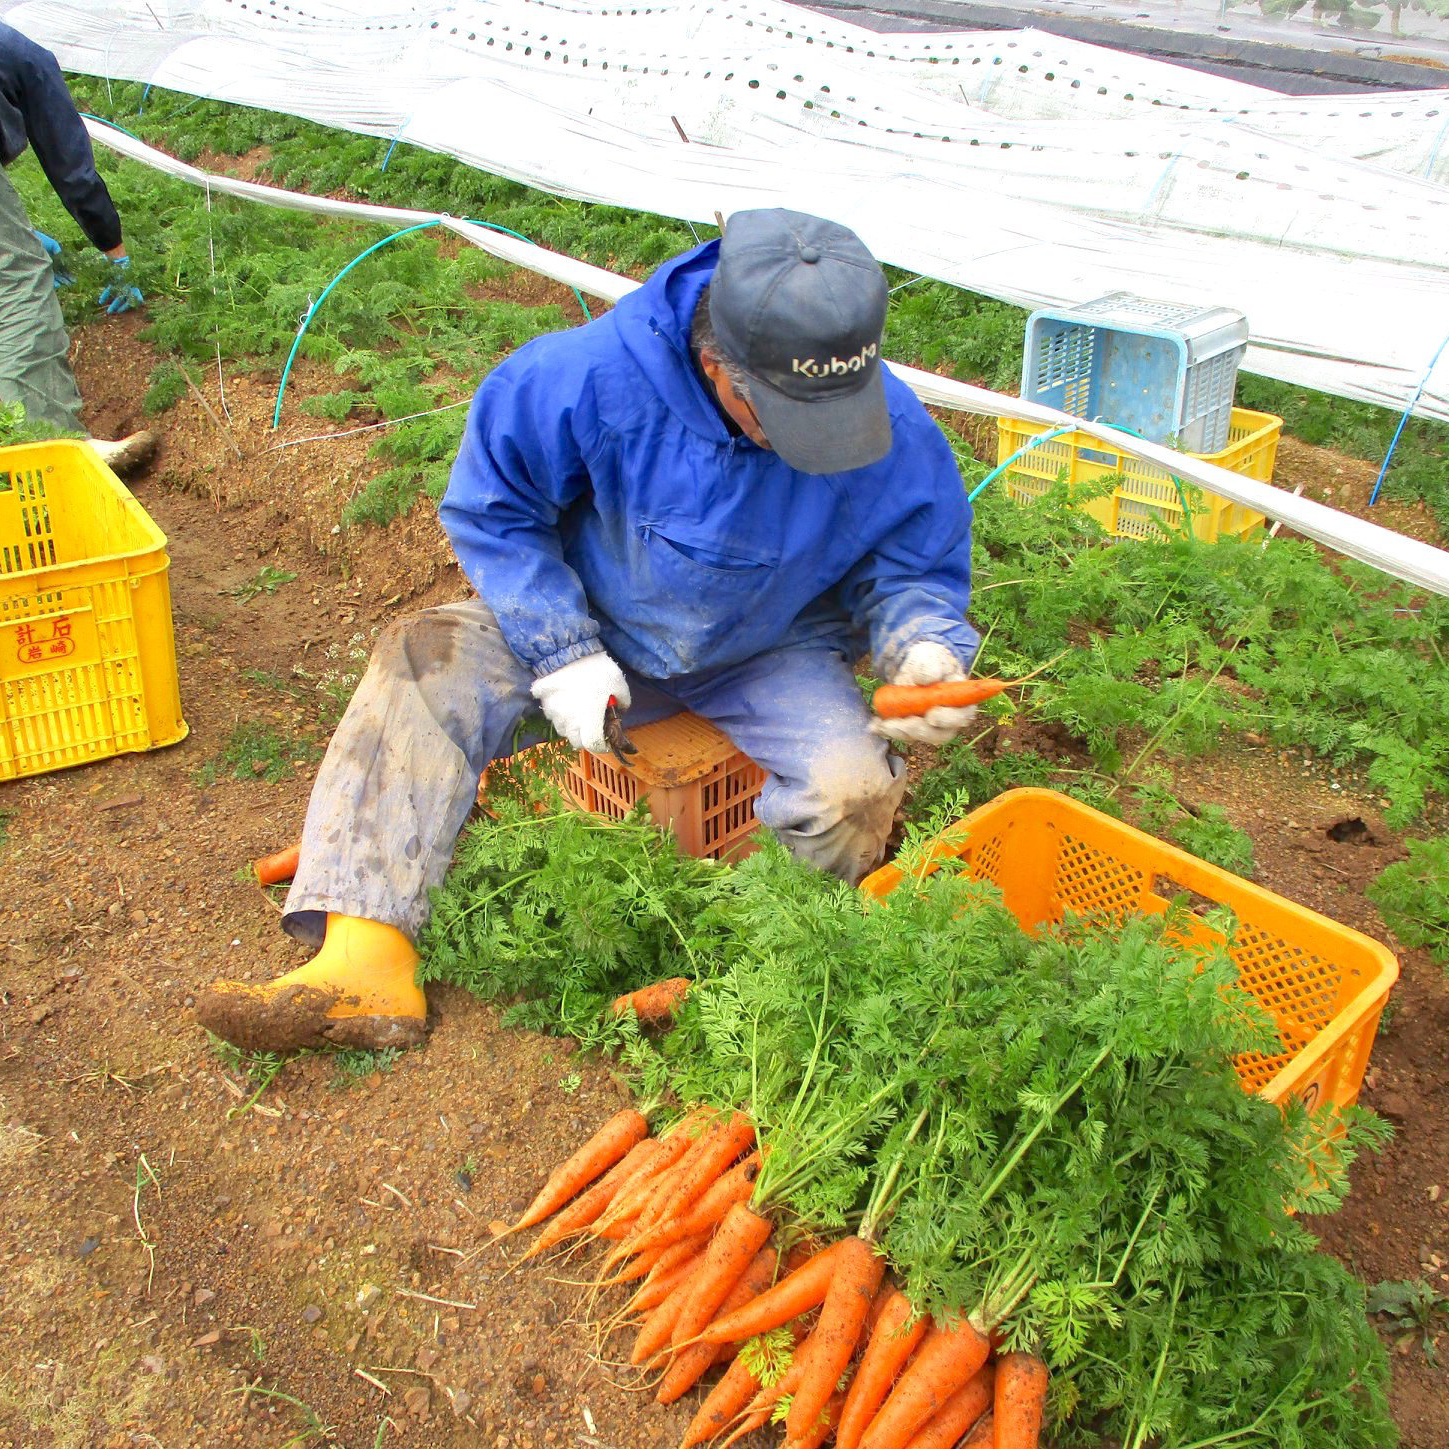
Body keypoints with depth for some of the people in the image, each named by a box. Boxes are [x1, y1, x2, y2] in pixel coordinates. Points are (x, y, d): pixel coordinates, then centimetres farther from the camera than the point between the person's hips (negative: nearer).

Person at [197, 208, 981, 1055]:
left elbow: (913, 569, -4)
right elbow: (494, 509, -12)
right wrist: (560, 654, -19)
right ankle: (366, 962, -30)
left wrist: (926, 647, -28)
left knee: (852, 791, -30)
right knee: (424, 665, -22)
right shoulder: (591, 378, -27)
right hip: (599, 629, 1)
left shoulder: (897, 438, -22)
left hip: (770, 656, 0)